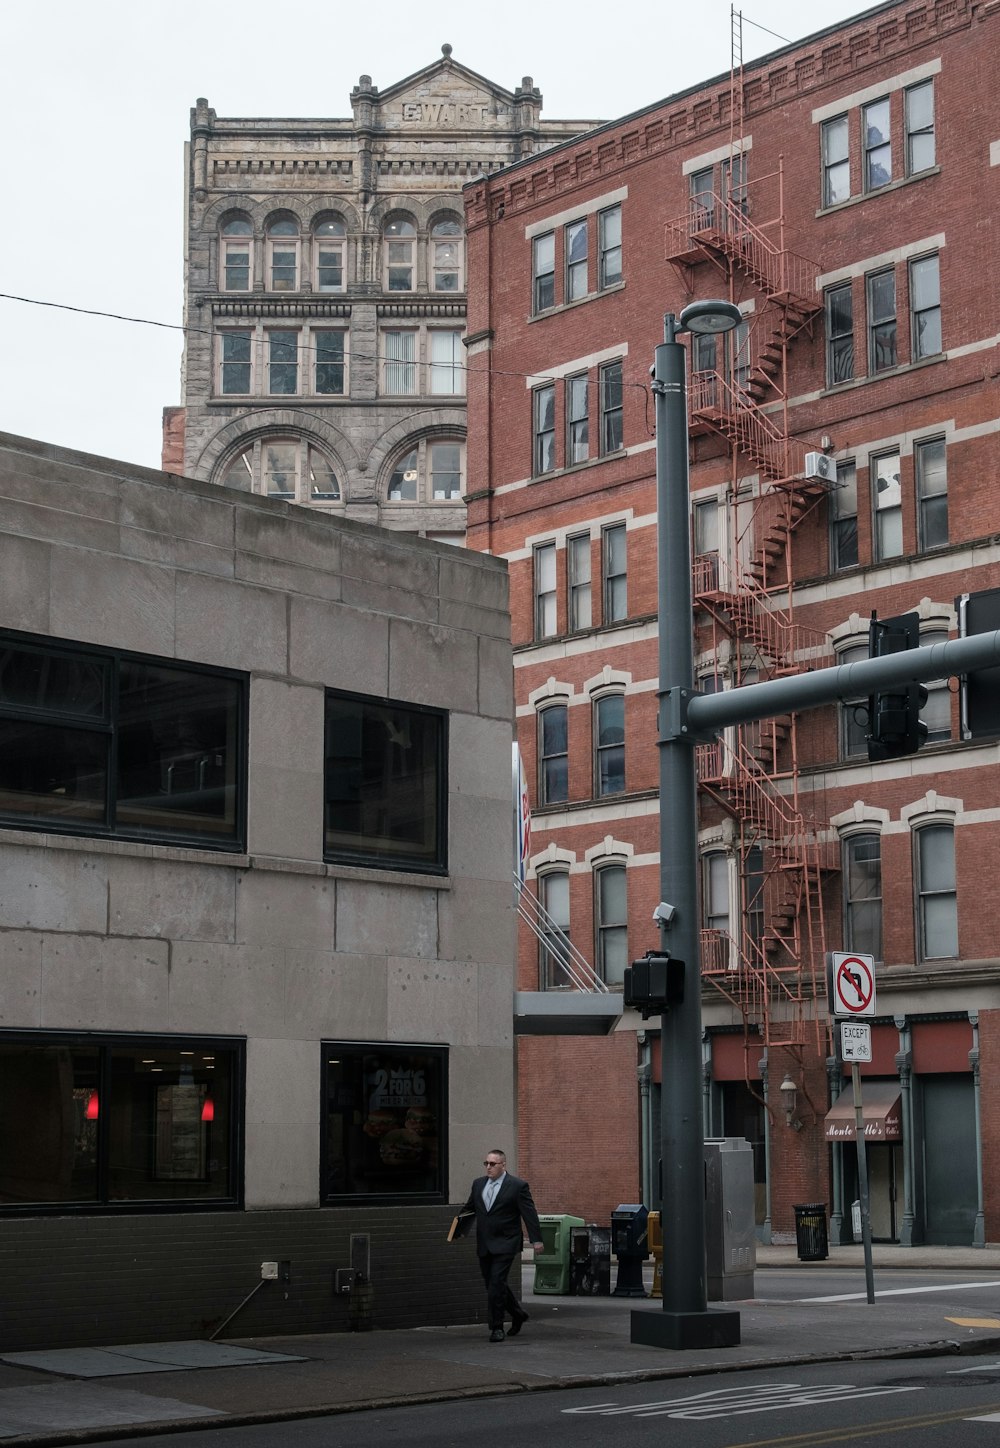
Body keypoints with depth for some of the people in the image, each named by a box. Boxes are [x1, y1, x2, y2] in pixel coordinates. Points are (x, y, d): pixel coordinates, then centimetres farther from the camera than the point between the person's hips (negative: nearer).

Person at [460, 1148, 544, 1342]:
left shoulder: (518, 1186, -6)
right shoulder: (478, 1184, 11)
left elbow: (529, 1214, -8)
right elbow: (469, 1208, 20)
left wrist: (536, 1239, -13)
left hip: (505, 1244, -6)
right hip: (484, 1245, 6)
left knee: (496, 1284, -12)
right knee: (493, 1285, 11)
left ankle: (497, 1328, -3)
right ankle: (518, 1314, 31)